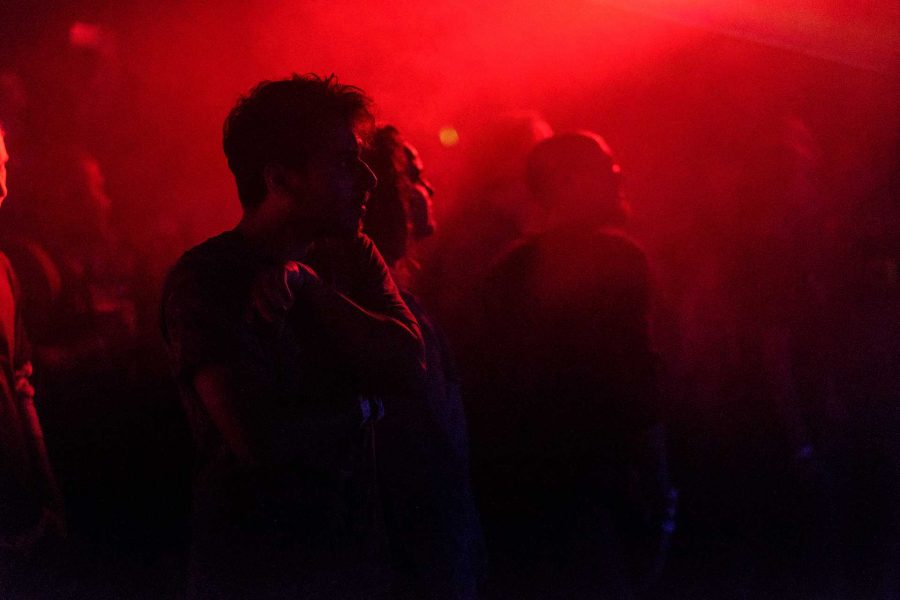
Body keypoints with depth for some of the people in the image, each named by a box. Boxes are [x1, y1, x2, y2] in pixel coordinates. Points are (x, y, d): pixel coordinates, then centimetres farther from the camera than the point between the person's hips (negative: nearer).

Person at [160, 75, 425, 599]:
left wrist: (310, 289, -18)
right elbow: (258, 437, -25)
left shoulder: (350, 257, 6)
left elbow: (407, 367, -9)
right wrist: (360, 406, -9)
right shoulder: (205, 278, -16)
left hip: (357, 555, 6)